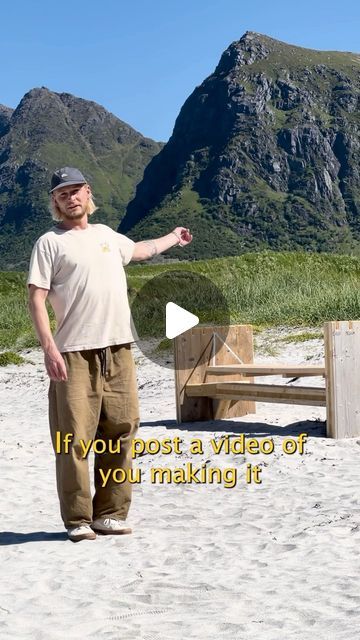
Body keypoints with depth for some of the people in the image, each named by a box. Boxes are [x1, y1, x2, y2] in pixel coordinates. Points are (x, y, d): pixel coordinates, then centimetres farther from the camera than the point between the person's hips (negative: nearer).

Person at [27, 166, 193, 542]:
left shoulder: (106, 235, 19)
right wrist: (49, 348, -17)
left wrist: (172, 238, 56)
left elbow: (139, 250, 42)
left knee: (120, 430, 4)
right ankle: (78, 520, 3)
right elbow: (36, 299, -6)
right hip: (75, 353, -5)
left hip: (118, 349, 6)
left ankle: (111, 514, 13)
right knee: (74, 436, -6)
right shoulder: (49, 243, 2)